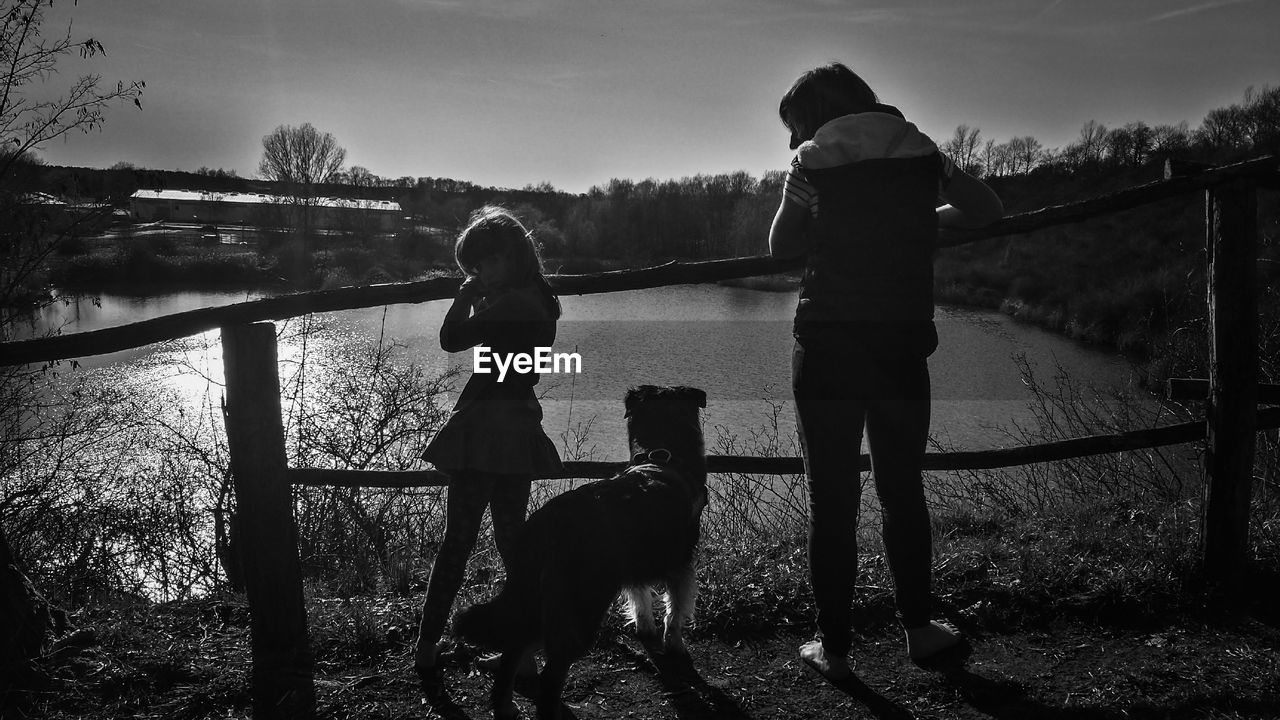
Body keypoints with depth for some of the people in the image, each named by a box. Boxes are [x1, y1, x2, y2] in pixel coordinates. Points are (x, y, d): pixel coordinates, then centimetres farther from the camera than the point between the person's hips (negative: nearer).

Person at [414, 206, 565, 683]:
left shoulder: (511, 302, -17)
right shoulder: (540, 300, 10)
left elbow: (451, 339, -14)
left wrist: (469, 292, -5)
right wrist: (477, 294, 8)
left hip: (486, 430, -8)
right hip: (518, 431, 8)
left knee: (457, 541, 0)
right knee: (513, 541, 13)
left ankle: (427, 650, 9)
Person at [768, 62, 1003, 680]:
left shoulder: (812, 163, -1)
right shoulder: (921, 152, 7)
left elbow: (782, 246, 7)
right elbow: (988, 209, 17)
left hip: (827, 349, -2)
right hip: (904, 349, 3)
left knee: (831, 498, 5)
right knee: (903, 489, 17)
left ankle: (834, 646, 10)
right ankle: (918, 628, 25)